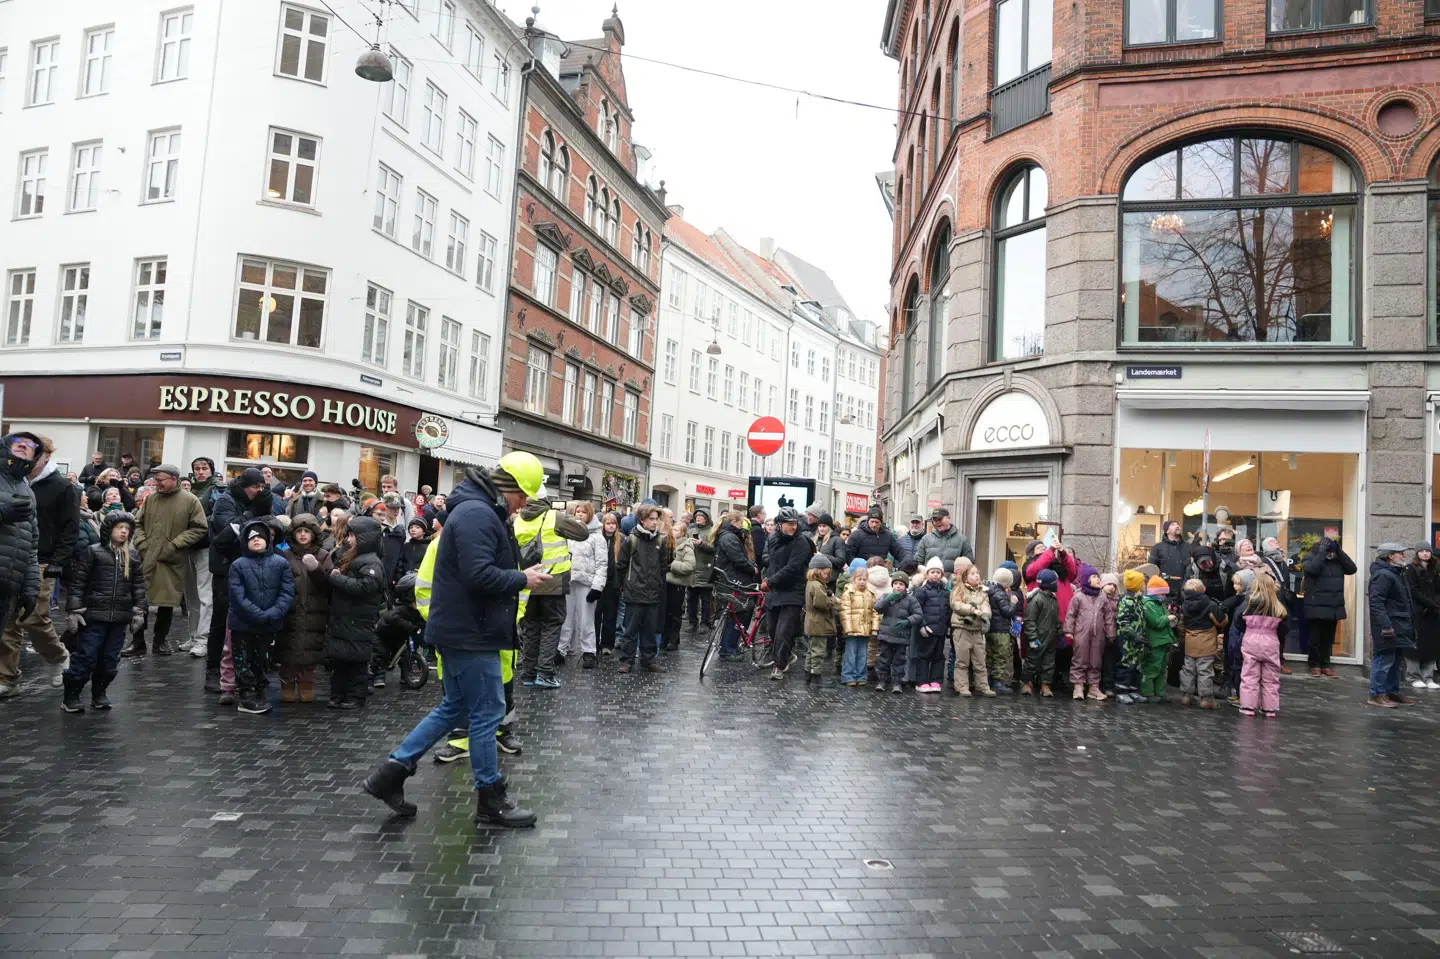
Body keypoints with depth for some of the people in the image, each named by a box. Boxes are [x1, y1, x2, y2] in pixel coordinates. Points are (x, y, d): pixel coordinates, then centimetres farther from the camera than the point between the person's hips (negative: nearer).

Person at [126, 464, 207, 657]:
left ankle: (161, 640, 23)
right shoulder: (150, 498, 8)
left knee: (167, 602, 8)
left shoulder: (190, 501, -4)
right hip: (146, 559, 3)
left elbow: (199, 529, -7)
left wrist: (174, 545, -13)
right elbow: (138, 524, 17)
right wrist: (141, 543, 0)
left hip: (172, 562, -3)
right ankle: (137, 642, 15)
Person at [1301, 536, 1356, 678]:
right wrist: (1322, 552, -19)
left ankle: (1326, 664, 21)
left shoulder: (1338, 559, 10)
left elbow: (1352, 569, -2)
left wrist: (1340, 552, -7)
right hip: (1317, 607, -5)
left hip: (1334, 608, 5)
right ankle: (1315, 665, 13)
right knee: (1315, 638, 3)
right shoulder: (1310, 558, -4)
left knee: (1328, 639, 12)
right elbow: (1312, 569, -23)